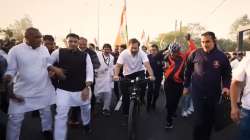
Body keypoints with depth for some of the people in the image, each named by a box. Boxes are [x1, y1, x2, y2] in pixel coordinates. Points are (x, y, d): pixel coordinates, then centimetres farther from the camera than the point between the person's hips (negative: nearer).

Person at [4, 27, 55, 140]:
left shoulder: (44, 49, -1)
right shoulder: (15, 50, -12)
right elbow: (10, 71, -8)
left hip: (44, 89, 4)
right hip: (23, 91, -3)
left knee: (46, 112, 20)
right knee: (15, 118, 6)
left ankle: (47, 131, 45)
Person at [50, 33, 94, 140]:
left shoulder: (85, 55, -2)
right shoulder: (58, 52, -3)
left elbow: (89, 72, -5)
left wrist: (87, 88, -14)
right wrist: (55, 69, -13)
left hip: (81, 89, 3)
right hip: (63, 90, -2)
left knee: (86, 108, 24)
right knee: (61, 115, -5)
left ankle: (86, 124, 57)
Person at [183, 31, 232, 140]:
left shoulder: (221, 56, -3)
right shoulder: (195, 54, -5)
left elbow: (227, 74, 6)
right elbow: (188, 70, 5)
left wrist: (226, 86, -10)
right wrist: (186, 86, 7)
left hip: (214, 93, 2)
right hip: (198, 92, -2)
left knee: (210, 119, 16)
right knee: (199, 120, -2)